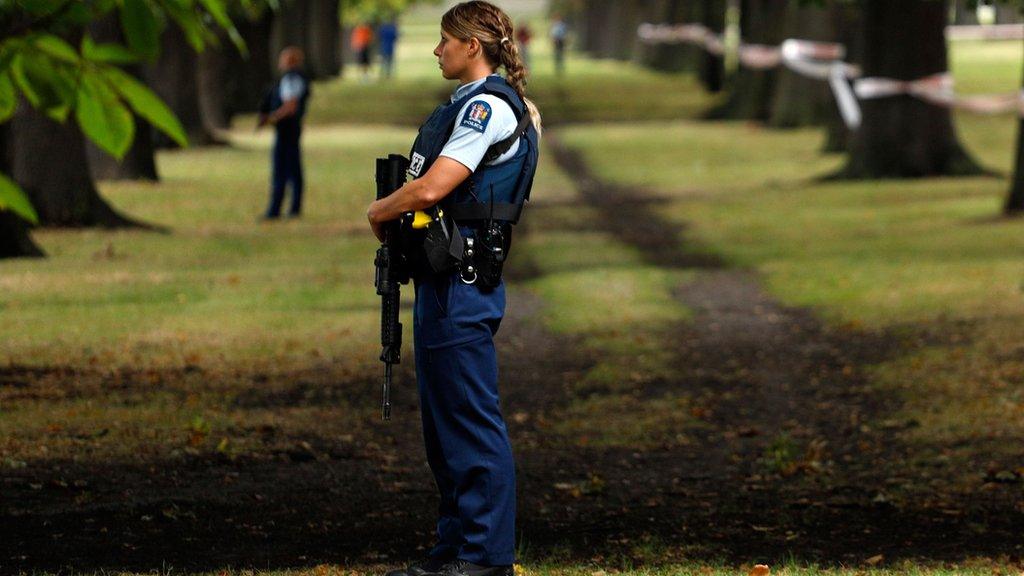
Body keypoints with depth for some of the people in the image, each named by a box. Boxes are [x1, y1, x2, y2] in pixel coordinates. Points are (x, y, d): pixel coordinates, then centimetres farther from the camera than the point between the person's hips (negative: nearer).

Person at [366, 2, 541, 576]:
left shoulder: (489, 107, -14)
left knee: (472, 418, -8)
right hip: (443, 280, 11)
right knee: (444, 416, 14)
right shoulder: (472, 104, 19)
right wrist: (393, 215, 8)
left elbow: (431, 187, -21)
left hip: (462, 284, -11)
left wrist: (380, 211, -4)